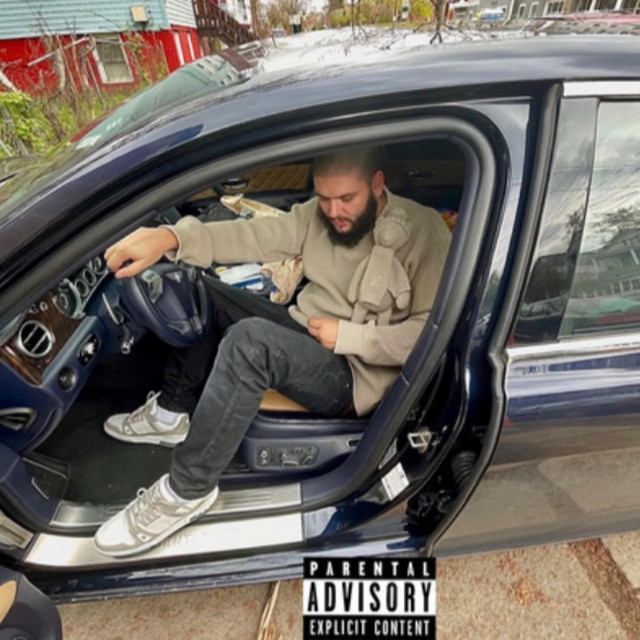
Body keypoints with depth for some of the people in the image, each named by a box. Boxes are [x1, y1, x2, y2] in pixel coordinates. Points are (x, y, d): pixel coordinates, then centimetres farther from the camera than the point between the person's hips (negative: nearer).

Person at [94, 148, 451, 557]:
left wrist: (347, 336, -20)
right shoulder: (319, 214, 3)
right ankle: (173, 413, 11)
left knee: (250, 340, -33)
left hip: (352, 372, -7)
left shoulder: (424, 232, -13)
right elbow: (253, 237, -7)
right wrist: (170, 237, -21)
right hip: (303, 336, 8)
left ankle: (187, 491, -15)